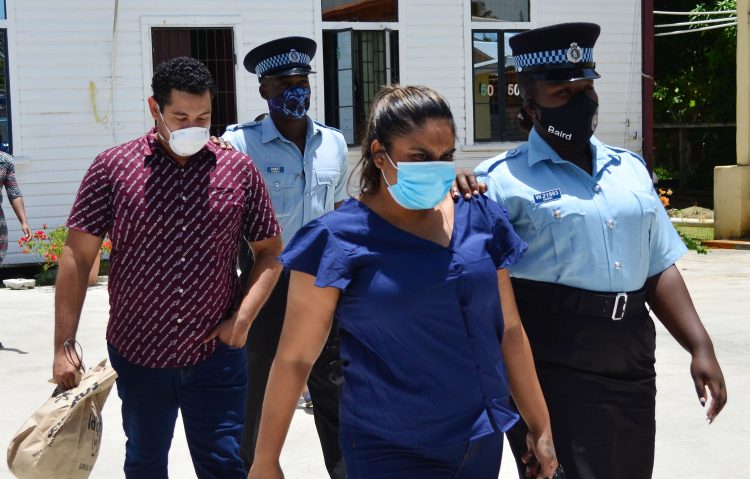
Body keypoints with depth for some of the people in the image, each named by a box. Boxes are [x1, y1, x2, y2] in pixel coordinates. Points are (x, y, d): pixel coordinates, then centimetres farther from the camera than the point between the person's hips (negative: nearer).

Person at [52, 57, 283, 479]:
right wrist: (63, 345, -7)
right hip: (137, 354, 0)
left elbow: (270, 251, 6)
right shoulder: (113, 168, -5)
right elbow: (78, 256, -3)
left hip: (216, 354, 0)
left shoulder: (239, 170, -1)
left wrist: (243, 319, -7)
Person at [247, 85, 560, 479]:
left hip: (483, 442, 5)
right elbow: (295, 357, -7)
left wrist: (540, 427, 12)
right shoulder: (340, 240, -11)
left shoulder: (479, 220, 2)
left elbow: (508, 330, 9)